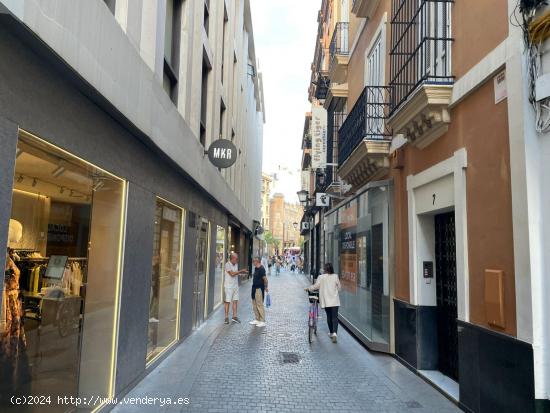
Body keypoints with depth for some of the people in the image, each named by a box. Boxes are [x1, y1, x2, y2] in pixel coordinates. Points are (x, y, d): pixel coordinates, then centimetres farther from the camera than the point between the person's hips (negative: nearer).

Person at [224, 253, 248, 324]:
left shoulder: (235, 264, 9)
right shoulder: (227, 264, -14)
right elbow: (232, 274, -20)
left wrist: (243, 272, 3)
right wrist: (241, 271, -16)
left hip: (235, 286, 7)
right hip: (229, 286, -7)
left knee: (235, 301, 7)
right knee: (227, 301, 0)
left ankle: (234, 316, 14)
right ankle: (226, 317, 7)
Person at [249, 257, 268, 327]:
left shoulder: (261, 269, -19)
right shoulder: (256, 268, 11)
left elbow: (265, 279, -20)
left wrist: (266, 287, -17)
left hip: (259, 289, -10)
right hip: (255, 288, 10)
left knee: (260, 305, -5)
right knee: (254, 305, 15)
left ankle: (262, 321, 3)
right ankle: (257, 319, 26)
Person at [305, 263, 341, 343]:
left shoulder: (321, 277, -8)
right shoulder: (335, 276, -3)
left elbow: (315, 286, -1)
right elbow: (339, 287, 6)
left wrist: (308, 288, 16)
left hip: (326, 300, 0)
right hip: (335, 300, 0)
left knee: (329, 316, 15)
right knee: (335, 317, -2)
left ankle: (331, 332, 26)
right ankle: (334, 333, -18)